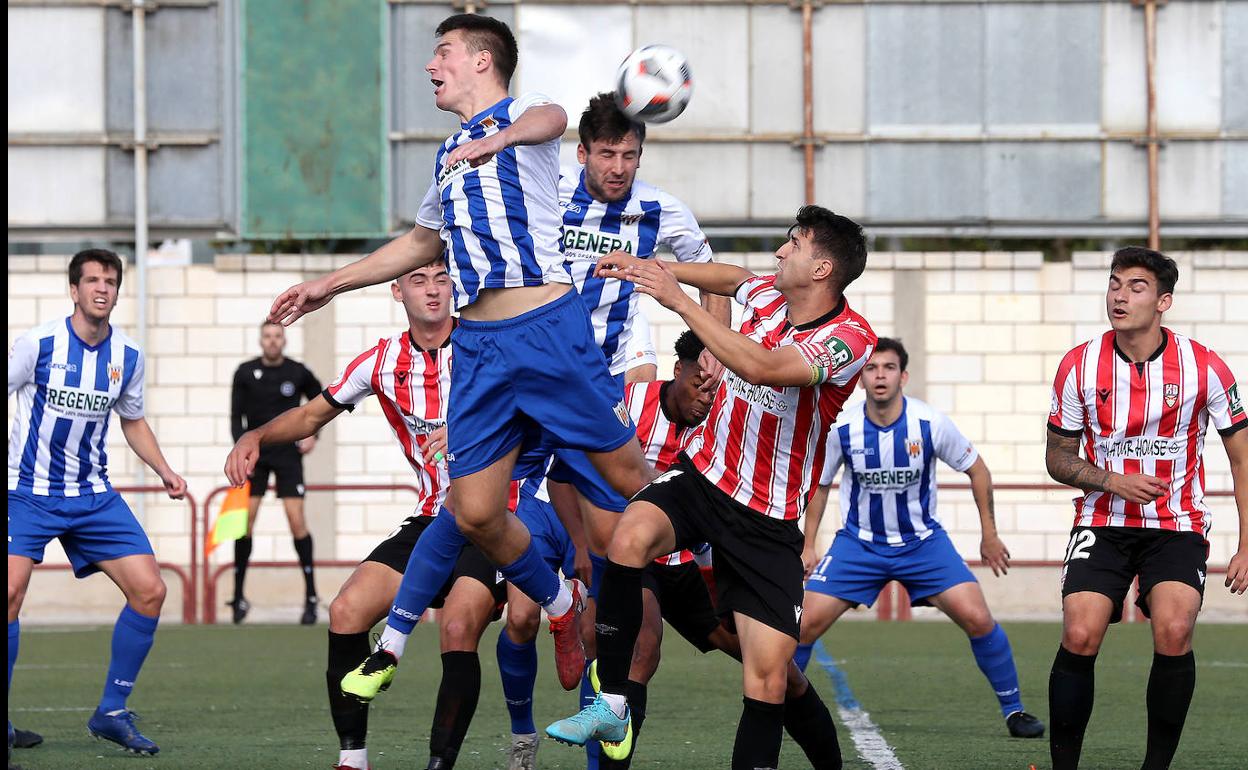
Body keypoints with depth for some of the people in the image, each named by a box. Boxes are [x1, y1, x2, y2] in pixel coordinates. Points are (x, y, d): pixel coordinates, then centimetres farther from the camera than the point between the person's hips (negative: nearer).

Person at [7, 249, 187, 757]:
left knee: (149, 591, -5)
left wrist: (164, 471, 5)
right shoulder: (39, 343, -12)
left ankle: (112, 712, 9)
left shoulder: (128, 356, 2)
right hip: (28, 493, -5)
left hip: (93, 496, 5)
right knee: (11, 590, -22)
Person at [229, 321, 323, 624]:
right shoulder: (245, 373, -2)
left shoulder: (298, 373, -3)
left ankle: (311, 596, -3)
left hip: (288, 451, -1)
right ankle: (238, 596, 3)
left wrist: (313, 434, 3)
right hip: (254, 453, 1)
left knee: (296, 519, -10)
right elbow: (236, 416, 0)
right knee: (245, 518, -6)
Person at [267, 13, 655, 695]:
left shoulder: (521, 113, 3)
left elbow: (551, 120, -24)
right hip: (480, 347, 6)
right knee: (473, 510, -4)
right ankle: (559, 604, 16)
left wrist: (497, 138, -47)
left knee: (628, 477, -5)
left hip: (549, 327, -6)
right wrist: (331, 285, 39)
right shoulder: (450, 158, 24)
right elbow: (423, 242, 41)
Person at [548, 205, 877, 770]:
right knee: (630, 537, -29)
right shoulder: (765, 296, 1)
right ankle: (611, 706, -24)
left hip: (768, 521, -4)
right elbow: (733, 277, 29)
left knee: (768, 680, -10)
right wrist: (651, 267, 20)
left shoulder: (851, 338, -18)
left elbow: (762, 367, -33)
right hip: (700, 475, 4)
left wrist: (678, 300, -30)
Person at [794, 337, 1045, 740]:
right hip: (858, 543, 1)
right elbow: (819, 485, 5)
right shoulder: (842, 429, -13)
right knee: (806, 623, -12)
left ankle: (1013, 709, 4)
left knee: (977, 619, -14)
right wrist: (807, 547, 3)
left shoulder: (930, 424, -16)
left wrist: (989, 534, 4)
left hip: (923, 542, -1)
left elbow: (977, 470, 1)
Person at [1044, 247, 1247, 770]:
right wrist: (1113, 481, -15)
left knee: (1174, 633, -23)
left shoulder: (1204, 368, -8)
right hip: (1103, 524, 1)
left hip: (1178, 525, -1)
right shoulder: (1079, 367, -5)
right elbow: (1058, 456, 5)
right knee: (1080, 637, -16)